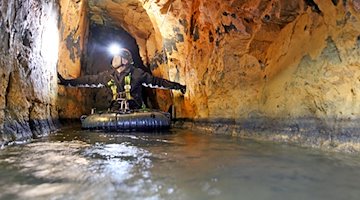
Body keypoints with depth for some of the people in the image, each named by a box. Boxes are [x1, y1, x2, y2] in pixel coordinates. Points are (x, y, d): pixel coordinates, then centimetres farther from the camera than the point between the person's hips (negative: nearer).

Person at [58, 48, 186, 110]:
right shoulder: (108, 75, 8)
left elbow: (156, 81, -2)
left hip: (134, 110, -4)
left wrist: (175, 86, -6)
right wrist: (67, 82, 14)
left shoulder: (136, 73, -4)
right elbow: (90, 80, 14)